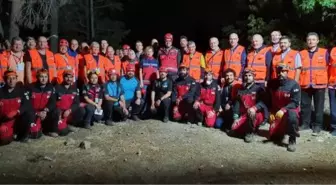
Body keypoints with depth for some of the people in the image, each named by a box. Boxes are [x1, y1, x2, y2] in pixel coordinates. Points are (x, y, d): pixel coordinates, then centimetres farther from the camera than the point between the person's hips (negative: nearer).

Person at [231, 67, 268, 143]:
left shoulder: (258, 89, -2)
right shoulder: (241, 90, 13)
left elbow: (263, 102, -16)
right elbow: (237, 104, 9)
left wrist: (254, 108, -36)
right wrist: (235, 117, -2)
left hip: (258, 115, -4)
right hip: (244, 115, 5)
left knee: (251, 113, -39)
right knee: (234, 129, -17)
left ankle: (250, 132, -16)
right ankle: (252, 128, 9)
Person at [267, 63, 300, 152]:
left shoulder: (294, 84, -14)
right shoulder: (272, 84, -1)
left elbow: (295, 102, -19)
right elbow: (269, 100, 9)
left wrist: (283, 110, -31)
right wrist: (271, 112, 1)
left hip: (290, 109, -4)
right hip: (276, 112, 4)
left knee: (292, 117, -42)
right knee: (274, 137, 3)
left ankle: (292, 141, -21)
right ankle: (284, 129, 38)